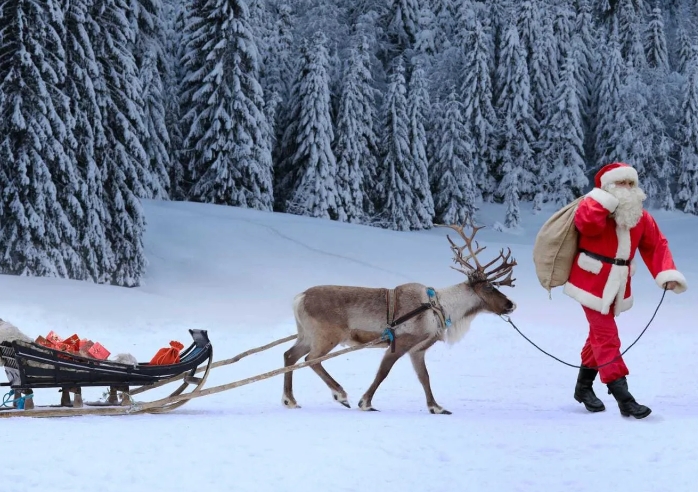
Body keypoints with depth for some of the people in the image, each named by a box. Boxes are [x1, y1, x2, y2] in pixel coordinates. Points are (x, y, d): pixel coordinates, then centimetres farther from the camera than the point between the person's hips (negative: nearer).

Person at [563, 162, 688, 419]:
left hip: (617, 285, 7)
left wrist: (667, 274, -9)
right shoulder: (595, 210, -17)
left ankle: (584, 386, 33)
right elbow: (585, 221, -40)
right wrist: (607, 199, -31)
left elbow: (656, 246, 4)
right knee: (607, 336, -10)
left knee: (600, 333, 18)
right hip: (593, 282, -7)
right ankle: (623, 398, -14)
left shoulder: (641, 217, 2)